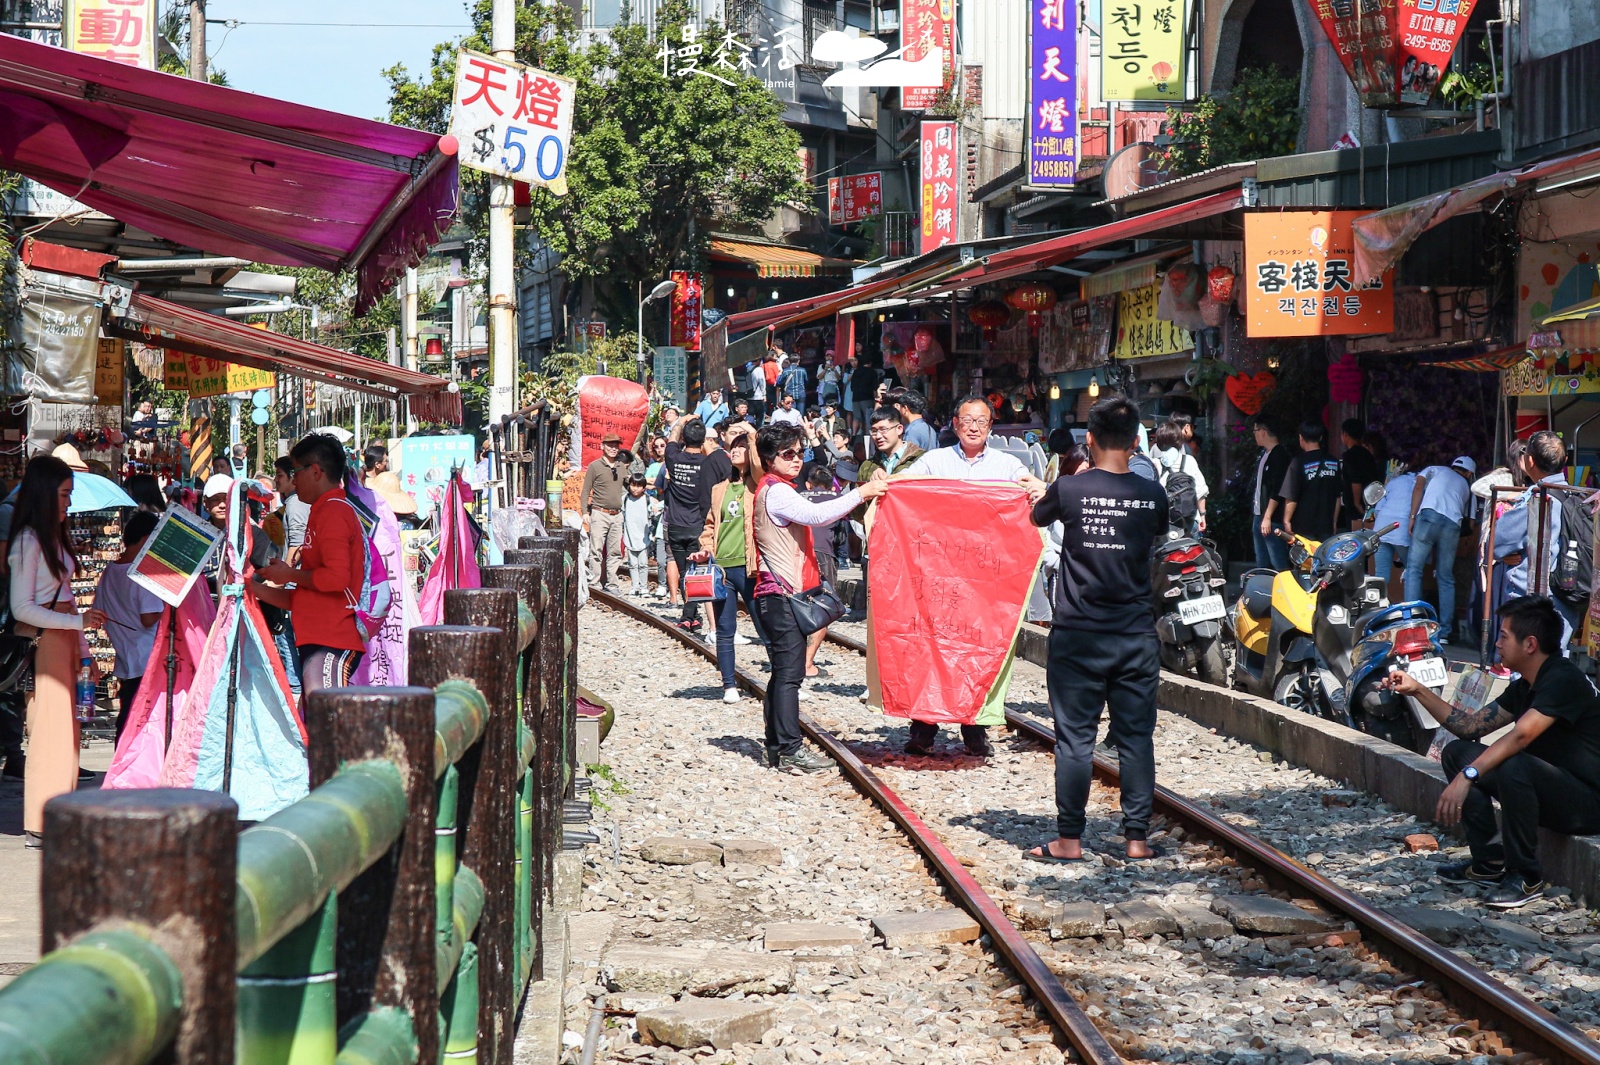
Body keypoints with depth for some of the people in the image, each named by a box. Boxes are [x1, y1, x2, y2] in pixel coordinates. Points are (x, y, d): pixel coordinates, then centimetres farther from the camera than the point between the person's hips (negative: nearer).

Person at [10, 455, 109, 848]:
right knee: (48, 729, -7)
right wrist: (78, 621, -19)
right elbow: (21, 608, -14)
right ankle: (41, 826, -3)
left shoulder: (57, 536, 14)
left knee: (66, 729, 7)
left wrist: (82, 649, 16)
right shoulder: (28, 541, -11)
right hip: (43, 640, -8)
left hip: (65, 639, 8)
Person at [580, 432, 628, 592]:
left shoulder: (622, 467, 13)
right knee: (596, 550, -7)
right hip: (599, 514, -5)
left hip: (617, 515, 5)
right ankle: (594, 582, -3)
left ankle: (612, 583, 11)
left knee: (615, 552, 6)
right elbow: (585, 491, -1)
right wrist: (585, 512, -9)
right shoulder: (595, 466, -1)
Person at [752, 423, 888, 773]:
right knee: (789, 672, -11)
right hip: (781, 595, -11)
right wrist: (862, 493, -25)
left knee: (783, 673, 11)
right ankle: (789, 751, -12)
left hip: (779, 596, 11)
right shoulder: (776, 491, -12)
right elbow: (815, 515, -27)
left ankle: (777, 749, 14)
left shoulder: (776, 490, 21)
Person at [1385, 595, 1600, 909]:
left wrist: (1466, 777, -38)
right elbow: (1471, 726, 14)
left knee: (1513, 766, -37)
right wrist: (1417, 690, 9)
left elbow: (1520, 736, -32)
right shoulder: (1524, 686, 10)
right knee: (1457, 752, 6)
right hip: (1551, 792, 10)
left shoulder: (1563, 680, -21)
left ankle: (1526, 877, -20)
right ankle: (1490, 861, 4)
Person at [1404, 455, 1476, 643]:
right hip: (1453, 524, 3)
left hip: (1429, 515, -3)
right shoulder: (1465, 486, 33)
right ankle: (1445, 632, 5)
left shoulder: (1434, 470, 25)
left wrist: (1413, 517, 1)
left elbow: (1418, 487, 6)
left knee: (1414, 569, -1)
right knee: (1446, 578, 9)